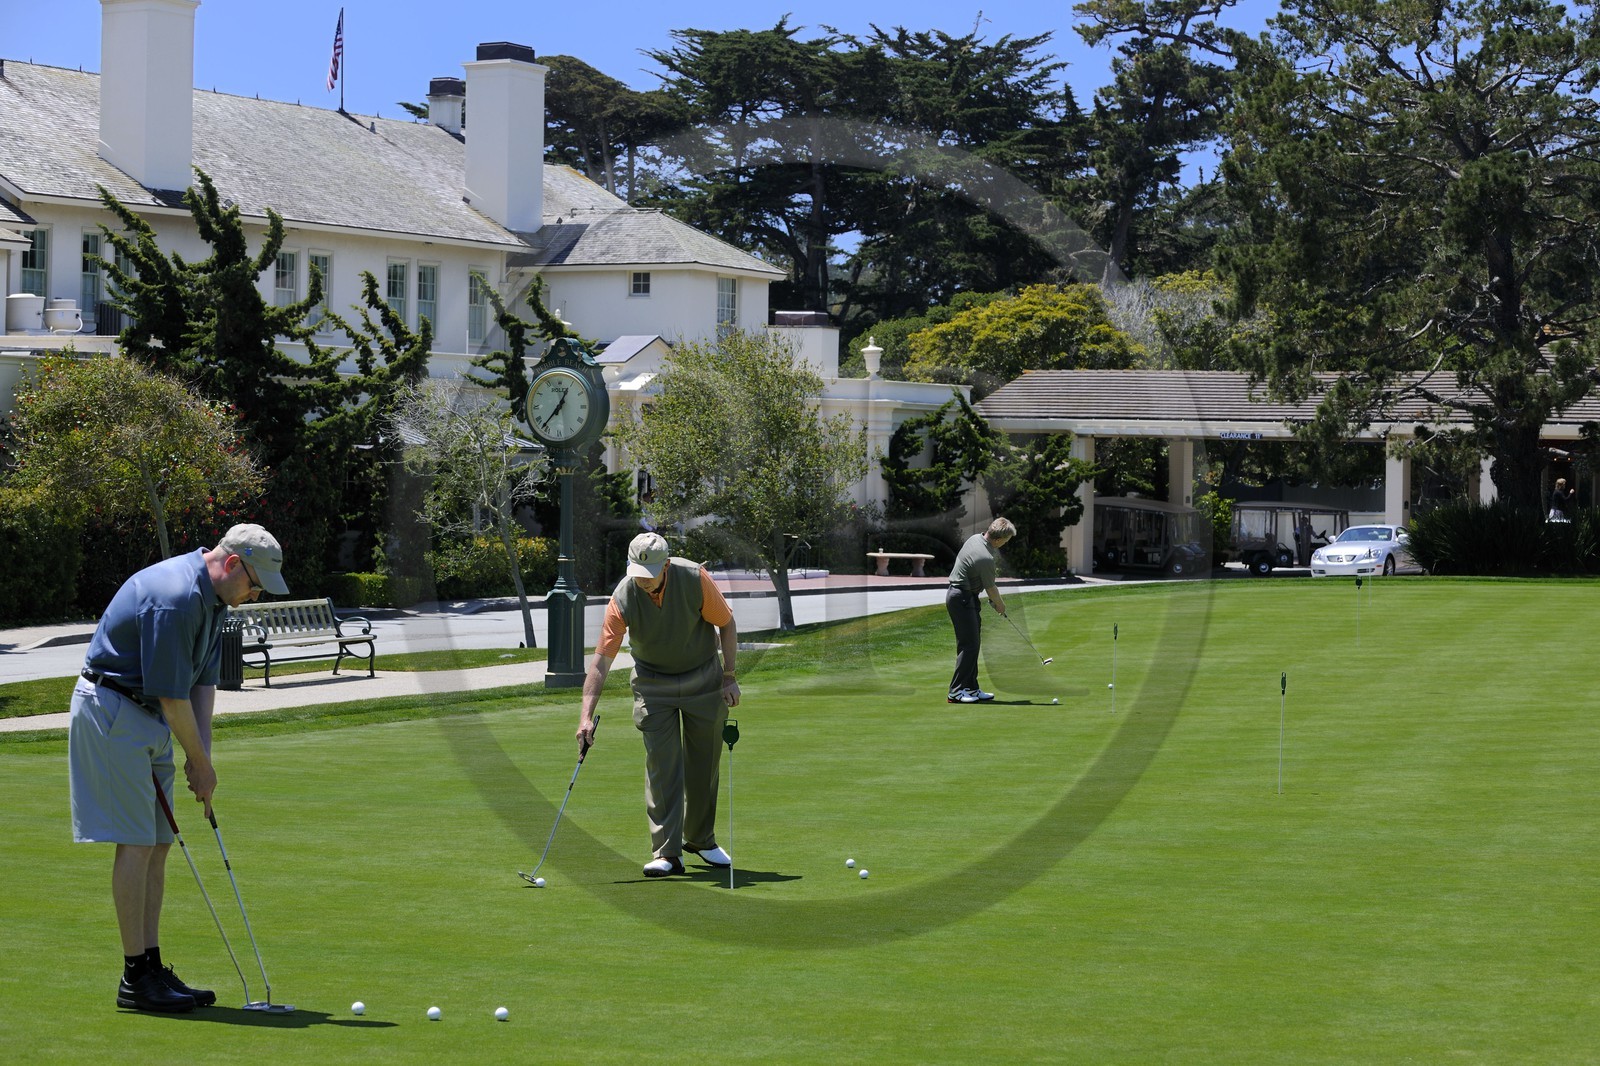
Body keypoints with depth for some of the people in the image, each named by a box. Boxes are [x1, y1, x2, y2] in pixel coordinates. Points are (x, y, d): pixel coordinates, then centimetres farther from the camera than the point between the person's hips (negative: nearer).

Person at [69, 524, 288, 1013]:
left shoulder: (212, 597, 7)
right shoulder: (175, 597, -25)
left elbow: (203, 680, 12)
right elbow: (172, 696, -22)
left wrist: (200, 754, 1)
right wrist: (202, 764, -11)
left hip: (149, 717, 10)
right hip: (112, 712, -10)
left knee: (158, 842, 7)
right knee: (136, 842, -9)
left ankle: (151, 967, 10)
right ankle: (136, 977, -5)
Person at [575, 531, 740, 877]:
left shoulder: (695, 579, -22)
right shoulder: (623, 598, -23)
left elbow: (726, 624, -7)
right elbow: (602, 658, -23)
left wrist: (730, 677, -8)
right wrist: (587, 715, -29)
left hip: (703, 676, 1)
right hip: (653, 684, -1)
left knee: (704, 764, 8)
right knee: (662, 765, -10)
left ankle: (701, 839, 26)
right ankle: (666, 852, -9)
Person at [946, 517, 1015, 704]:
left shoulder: (975, 538, 3)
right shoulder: (985, 558, -26)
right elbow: (991, 589, -9)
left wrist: (996, 596, 19)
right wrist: (1000, 604, 10)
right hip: (962, 599, -10)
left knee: (972, 644, 11)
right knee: (969, 645, -8)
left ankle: (971, 688, 14)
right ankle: (955, 692, -7)